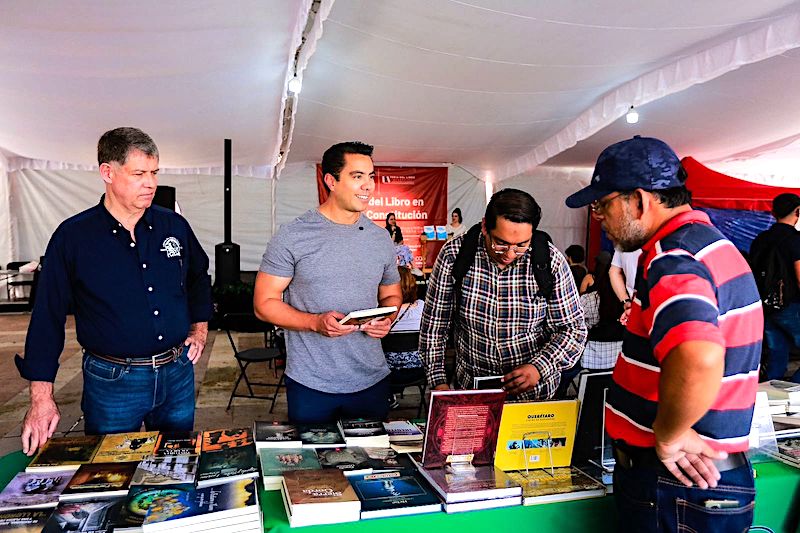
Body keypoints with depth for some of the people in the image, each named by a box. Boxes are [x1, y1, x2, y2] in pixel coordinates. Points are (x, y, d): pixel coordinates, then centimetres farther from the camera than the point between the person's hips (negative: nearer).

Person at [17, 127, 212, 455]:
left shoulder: (175, 226, 0)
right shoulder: (73, 236, -9)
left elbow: (199, 277, 19)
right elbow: (48, 316, -5)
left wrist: (200, 327, 11)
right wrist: (41, 395, -7)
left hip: (178, 374, 3)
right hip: (112, 381, -3)